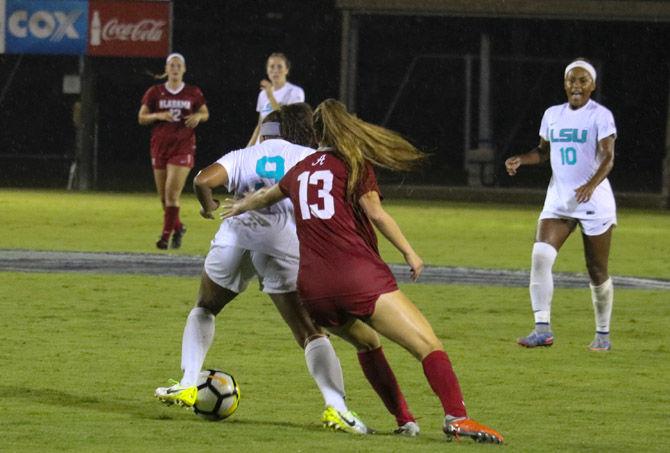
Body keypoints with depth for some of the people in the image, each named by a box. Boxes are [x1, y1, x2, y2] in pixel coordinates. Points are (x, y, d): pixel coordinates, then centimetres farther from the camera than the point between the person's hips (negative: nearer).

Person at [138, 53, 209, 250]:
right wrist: (158, 116, -14)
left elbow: (205, 113, 15)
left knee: (172, 193, -15)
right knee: (163, 196, 8)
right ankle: (178, 227, 31)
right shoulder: (155, 93, 3)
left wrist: (198, 116, -7)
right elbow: (141, 117, 4)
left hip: (183, 147, -2)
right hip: (160, 147, 2)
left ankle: (166, 234, -10)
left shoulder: (193, 93, 3)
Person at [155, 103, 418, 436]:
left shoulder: (244, 156, 24)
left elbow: (203, 181, 8)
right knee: (310, 332, 1)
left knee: (204, 309, 28)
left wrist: (209, 207, 27)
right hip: (285, 242, -1)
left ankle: (187, 385, 19)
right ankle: (335, 405, -18)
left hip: (236, 233, 1)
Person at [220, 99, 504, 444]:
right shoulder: (353, 163, 7)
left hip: (312, 288, 6)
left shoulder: (300, 171, 22)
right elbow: (375, 212, -7)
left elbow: (268, 195, 42)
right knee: (428, 345, -14)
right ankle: (456, 417, -35)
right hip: (359, 276, -6)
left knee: (366, 342, 31)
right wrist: (409, 252, -1)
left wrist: (241, 206, 62)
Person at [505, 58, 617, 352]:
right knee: (541, 256, -17)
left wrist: (592, 184, -35)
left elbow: (608, 157, -17)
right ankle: (542, 329, -19)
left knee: (597, 272, 3)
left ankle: (603, 334, 20)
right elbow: (544, 151, 23)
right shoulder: (553, 114, 11)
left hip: (593, 200, -4)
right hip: (559, 199, 4)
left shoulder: (600, 116, -7)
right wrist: (520, 160, 2)